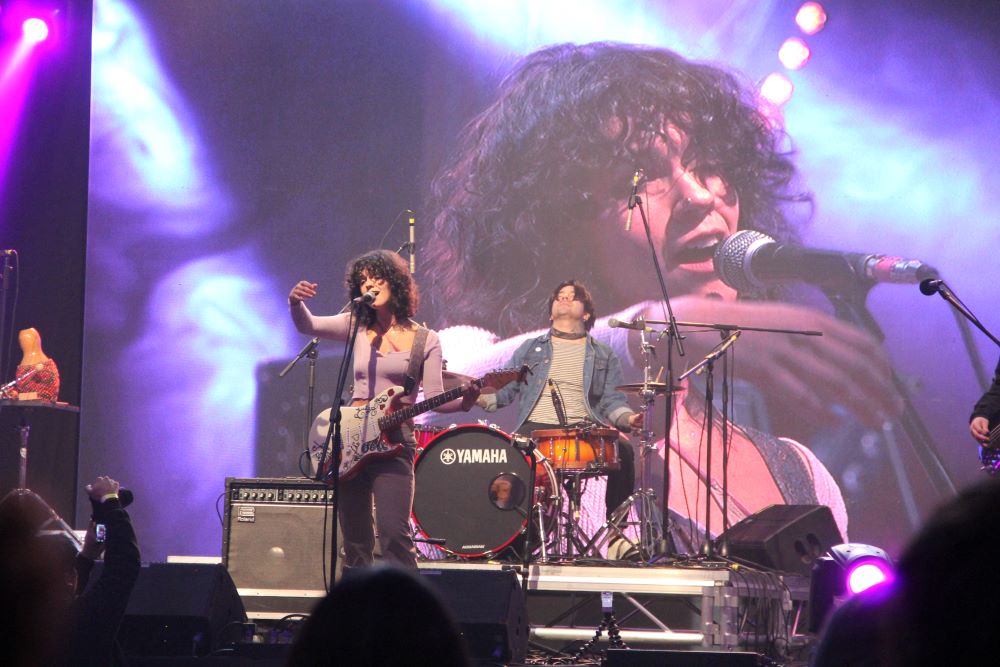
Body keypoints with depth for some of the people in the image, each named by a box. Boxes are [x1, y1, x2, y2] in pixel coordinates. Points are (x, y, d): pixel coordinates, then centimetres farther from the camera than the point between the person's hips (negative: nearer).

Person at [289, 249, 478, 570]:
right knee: (354, 539, 7)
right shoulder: (356, 327, 10)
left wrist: (462, 401, -25)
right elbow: (306, 325, -2)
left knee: (394, 532, -18)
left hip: (394, 440, -3)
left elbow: (434, 398, -4)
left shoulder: (425, 340, 3)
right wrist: (296, 302, -23)